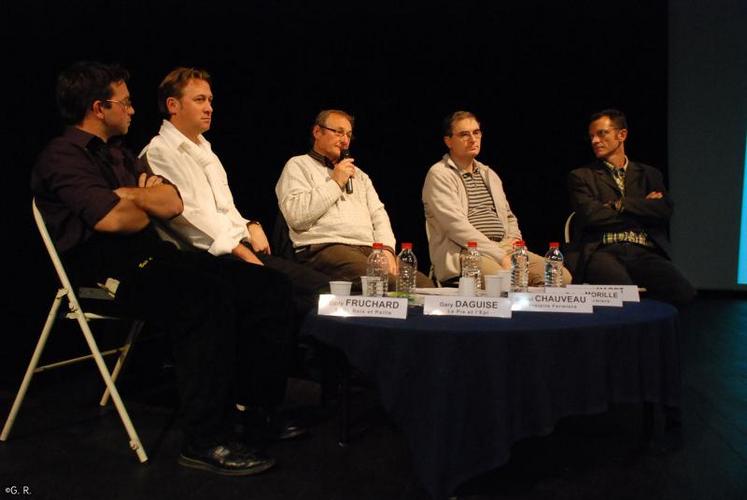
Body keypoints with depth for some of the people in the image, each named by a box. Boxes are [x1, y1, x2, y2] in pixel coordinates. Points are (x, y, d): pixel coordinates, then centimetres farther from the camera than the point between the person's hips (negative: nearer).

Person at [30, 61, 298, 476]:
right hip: (107, 272, -8)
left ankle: (257, 405, -3)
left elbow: (174, 203, 12)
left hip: (150, 258, 9)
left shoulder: (118, 153, 22)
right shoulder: (63, 157, -5)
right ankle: (205, 441, -27)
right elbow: (112, 219, -20)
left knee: (270, 286, -8)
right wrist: (148, 203, 2)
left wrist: (130, 195, -6)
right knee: (209, 295, -37)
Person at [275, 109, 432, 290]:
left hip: (370, 250, 7)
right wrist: (335, 183, -3)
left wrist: (386, 248, -1)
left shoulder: (358, 174, 31)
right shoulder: (298, 165, 10)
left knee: (424, 284, -18)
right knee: (390, 284, -33)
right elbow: (296, 216, -8)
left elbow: (378, 214, 20)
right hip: (325, 248, -6)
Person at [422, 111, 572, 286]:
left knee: (562, 276, -13)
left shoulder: (489, 174, 25)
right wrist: (500, 256, -17)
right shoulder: (439, 175, 0)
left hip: (504, 249, 7)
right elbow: (457, 226, -13)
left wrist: (515, 242, 6)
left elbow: (509, 217, 30)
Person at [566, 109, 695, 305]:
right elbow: (590, 215, -4)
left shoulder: (649, 174, 22)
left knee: (683, 292, -26)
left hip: (644, 252, 3)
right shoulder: (581, 176, 14)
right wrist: (643, 209, 5)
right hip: (604, 251, -3)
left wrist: (620, 204, -3)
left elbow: (665, 210, 5)